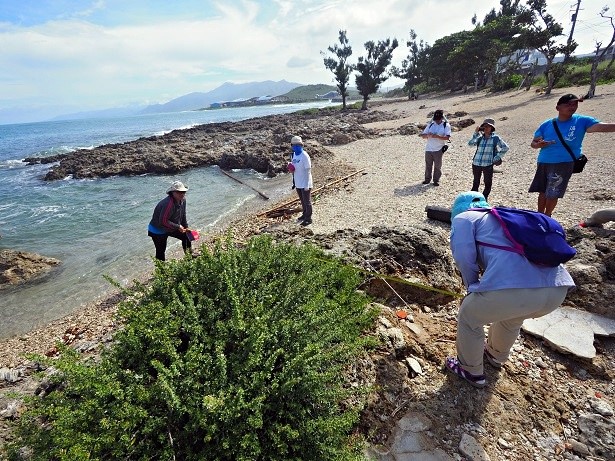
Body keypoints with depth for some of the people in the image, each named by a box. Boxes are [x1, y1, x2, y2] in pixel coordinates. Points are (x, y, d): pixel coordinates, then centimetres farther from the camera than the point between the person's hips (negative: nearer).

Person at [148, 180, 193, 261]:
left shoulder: (182, 200, -7)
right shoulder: (169, 203, -34)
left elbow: (183, 215, 8)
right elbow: (163, 221, -34)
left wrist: (186, 227, 5)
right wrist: (178, 227, -25)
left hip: (170, 228, 9)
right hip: (157, 230, -8)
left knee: (187, 235, 12)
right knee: (161, 252, -1)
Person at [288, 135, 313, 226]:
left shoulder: (305, 156, -18)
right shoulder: (293, 155, 5)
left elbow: (308, 171, -19)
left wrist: (307, 185, -20)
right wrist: (290, 168, -6)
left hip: (305, 184, -7)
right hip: (298, 183, 8)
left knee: (307, 201, 4)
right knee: (302, 201, 22)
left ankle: (308, 218, 15)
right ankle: (304, 214, 39)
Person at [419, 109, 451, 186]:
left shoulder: (446, 125, -3)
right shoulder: (431, 125, 7)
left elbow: (447, 137, -14)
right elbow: (423, 135, 7)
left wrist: (437, 136, -27)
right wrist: (427, 135, -16)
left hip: (438, 149, -3)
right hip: (428, 149, 3)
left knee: (437, 166, 4)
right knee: (428, 165, 9)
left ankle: (436, 180, 14)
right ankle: (427, 179, 22)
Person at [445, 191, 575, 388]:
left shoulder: (463, 218, 13)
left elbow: (464, 257, -1)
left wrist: (472, 288, 16)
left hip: (510, 288, -7)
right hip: (557, 288, 8)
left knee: (468, 317, 22)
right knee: (512, 315, 38)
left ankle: (471, 371, 38)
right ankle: (496, 355, 60)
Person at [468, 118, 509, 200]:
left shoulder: (495, 138, 0)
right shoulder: (480, 137, 6)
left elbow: (505, 147, 3)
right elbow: (470, 144, -9)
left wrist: (497, 157, -3)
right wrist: (476, 133, -14)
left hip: (488, 165, -2)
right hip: (476, 164, 2)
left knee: (488, 184, 4)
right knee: (476, 183, 13)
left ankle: (484, 199, 16)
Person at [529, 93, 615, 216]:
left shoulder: (581, 121, -1)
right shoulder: (546, 125, 3)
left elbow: (603, 127, -11)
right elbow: (533, 143, 8)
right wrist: (539, 144, -15)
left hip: (564, 164, -2)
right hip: (543, 163, 2)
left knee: (553, 194, 0)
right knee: (543, 191, 10)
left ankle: (547, 216, 18)